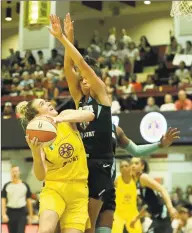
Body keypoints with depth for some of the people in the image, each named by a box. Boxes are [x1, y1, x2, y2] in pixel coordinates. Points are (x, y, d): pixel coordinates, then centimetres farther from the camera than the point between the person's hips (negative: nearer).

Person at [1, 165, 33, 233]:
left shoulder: (25, 185, 5)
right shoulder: (6, 186, 5)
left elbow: (29, 201, 8)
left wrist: (31, 216, 5)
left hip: (22, 213, -1)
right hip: (10, 212, 1)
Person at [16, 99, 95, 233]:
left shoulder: (65, 117, -2)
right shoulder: (39, 138, -9)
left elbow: (90, 115, -22)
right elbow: (41, 176, -19)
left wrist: (61, 118, -36)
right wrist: (36, 153, -37)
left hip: (78, 191, 3)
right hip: (54, 189, -3)